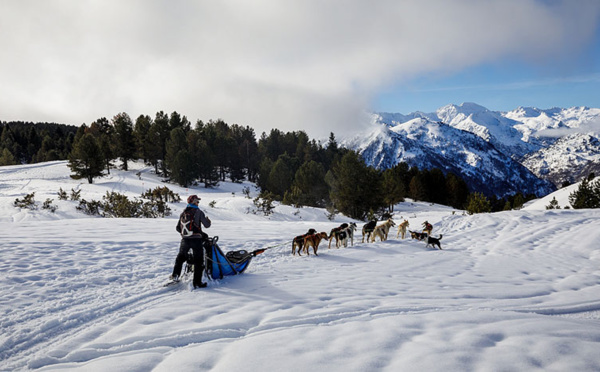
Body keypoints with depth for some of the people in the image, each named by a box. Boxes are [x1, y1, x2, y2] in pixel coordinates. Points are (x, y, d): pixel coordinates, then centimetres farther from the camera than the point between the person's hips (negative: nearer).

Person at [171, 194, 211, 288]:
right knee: (198, 261, 3)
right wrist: (208, 219, 15)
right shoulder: (198, 212, -8)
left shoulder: (184, 213, 7)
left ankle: (175, 275, 29)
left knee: (180, 257, 27)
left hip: (185, 239, 5)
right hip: (196, 239, -4)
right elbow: (207, 225, -6)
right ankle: (197, 282, 3)